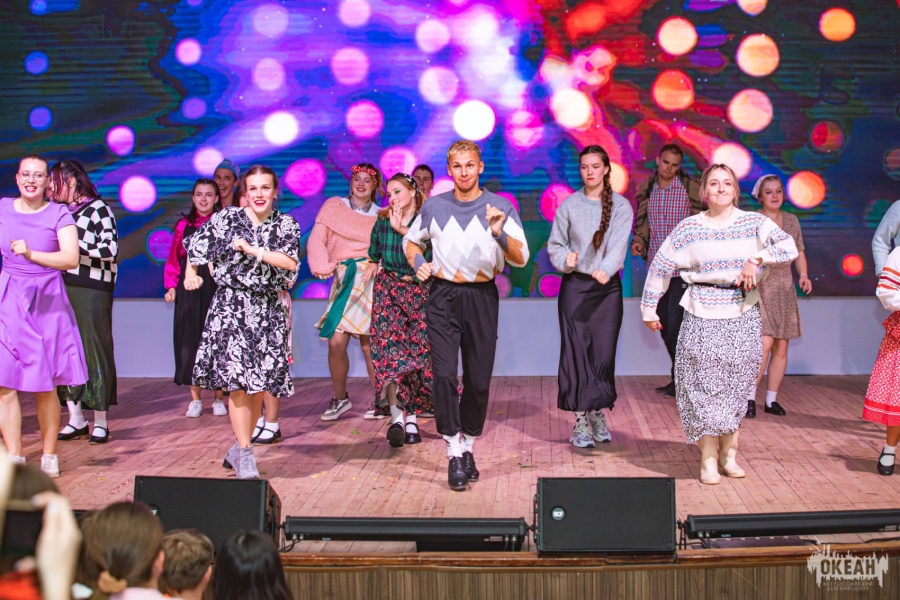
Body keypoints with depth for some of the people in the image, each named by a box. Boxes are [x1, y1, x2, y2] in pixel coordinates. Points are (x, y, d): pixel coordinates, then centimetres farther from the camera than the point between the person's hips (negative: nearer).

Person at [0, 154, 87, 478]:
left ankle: (49, 457, 15)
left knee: (44, 387, 2)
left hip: (47, 303, -2)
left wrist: (32, 254, -28)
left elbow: (71, 258, -16)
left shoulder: (59, 214, -2)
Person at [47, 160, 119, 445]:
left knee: (95, 351, -3)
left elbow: (110, 248, -12)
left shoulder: (97, 208, -3)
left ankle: (100, 422, 3)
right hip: (63, 287, 6)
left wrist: (76, 243, -14)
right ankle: (76, 419, 11)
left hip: (91, 290, -6)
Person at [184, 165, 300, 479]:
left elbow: (291, 262, -11)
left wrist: (253, 251, -12)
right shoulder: (226, 219, 2)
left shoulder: (286, 225, 4)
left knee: (259, 385, 5)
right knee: (237, 382, -10)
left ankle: (238, 448, 22)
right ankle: (245, 455, -3)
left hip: (268, 309, 2)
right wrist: (191, 274, 18)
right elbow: (196, 245, 16)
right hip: (231, 306, -2)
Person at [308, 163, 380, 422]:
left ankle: (381, 400, 8)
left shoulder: (381, 216, 14)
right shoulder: (333, 206, 12)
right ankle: (340, 398, 14)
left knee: (369, 342, -5)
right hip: (343, 279, 1)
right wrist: (321, 265, -12)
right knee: (336, 342, -6)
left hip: (371, 279, -1)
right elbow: (317, 239, 1)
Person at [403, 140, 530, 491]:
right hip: (443, 296, 0)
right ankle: (454, 454, -5)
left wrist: (499, 233, -27)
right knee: (444, 375, -12)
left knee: (479, 380, 4)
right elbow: (410, 241, 22)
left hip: (482, 297, 0)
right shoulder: (434, 206, 5)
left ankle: (468, 447, 23)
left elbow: (521, 259, -8)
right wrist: (418, 263, 2)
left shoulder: (501, 207, -1)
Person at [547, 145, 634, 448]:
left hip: (608, 287, 0)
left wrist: (606, 269, -33)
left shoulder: (621, 205, 0)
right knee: (576, 350, -2)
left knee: (604, 352, 1)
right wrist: (565, 260, -16)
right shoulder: (569, 205, 3)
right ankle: (580, 421, 5)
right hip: (574, 285, 0)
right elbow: (555, 244, 6)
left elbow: (619, 243, -14)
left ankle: (598, 414, 20)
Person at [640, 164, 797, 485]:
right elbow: (660, 267, 7)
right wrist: (648, 309, 7)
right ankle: (708, 459, 6)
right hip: (702, 317, -1)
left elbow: (789, 246, -9)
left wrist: (756, 259, -22)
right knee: (704, 386, -3)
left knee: (736, 386, 6)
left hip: (743, 317, 1)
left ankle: (729, 453, 19)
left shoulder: (754, 223, 3)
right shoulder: (689, 228, 3)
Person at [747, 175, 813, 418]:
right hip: (760, 287, -5)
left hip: (784, 290, 5)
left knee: (781, 347, 6)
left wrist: (804, 275, 0)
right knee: (765, 343, -17)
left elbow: (799, 253, 15)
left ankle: (772, 399, 17)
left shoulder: (791, 220, 11)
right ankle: (750, 397, -7)